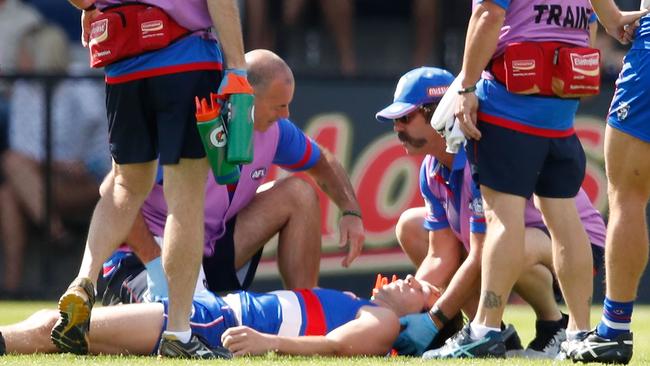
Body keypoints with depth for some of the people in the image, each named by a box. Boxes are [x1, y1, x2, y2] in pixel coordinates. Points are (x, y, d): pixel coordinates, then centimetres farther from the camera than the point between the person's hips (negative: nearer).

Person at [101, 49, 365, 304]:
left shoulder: (274, 129, -4)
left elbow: (322, 163, 17)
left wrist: (351, 211, -2)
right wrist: (155, 264, -32)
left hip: (211, 253, 7)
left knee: (298, 193, -2)